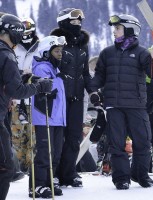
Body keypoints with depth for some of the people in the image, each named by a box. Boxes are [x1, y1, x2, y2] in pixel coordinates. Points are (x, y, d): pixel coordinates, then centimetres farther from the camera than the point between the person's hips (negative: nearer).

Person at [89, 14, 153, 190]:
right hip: (114, 105, 2)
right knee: (117, 142, 0)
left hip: (136, 104, -2)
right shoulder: (107, 53, 12)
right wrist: (94, 89, 2)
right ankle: (121, 177, 6)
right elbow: (100, 74, 17)